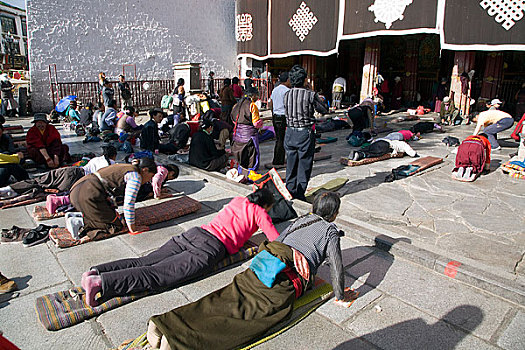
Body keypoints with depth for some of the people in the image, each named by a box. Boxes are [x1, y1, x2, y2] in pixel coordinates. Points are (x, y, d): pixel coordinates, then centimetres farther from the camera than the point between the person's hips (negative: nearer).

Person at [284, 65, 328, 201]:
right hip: (305, 133, -4)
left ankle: (290, 192, 23)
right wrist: (321, 100, 20)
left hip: (290, 132, 4)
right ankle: (300, 194, 12)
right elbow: (324, 110, 1)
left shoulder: (286, 95, 0)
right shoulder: (310, 95, -12)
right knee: (304, 165, 6)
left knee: (291, 163, 15)